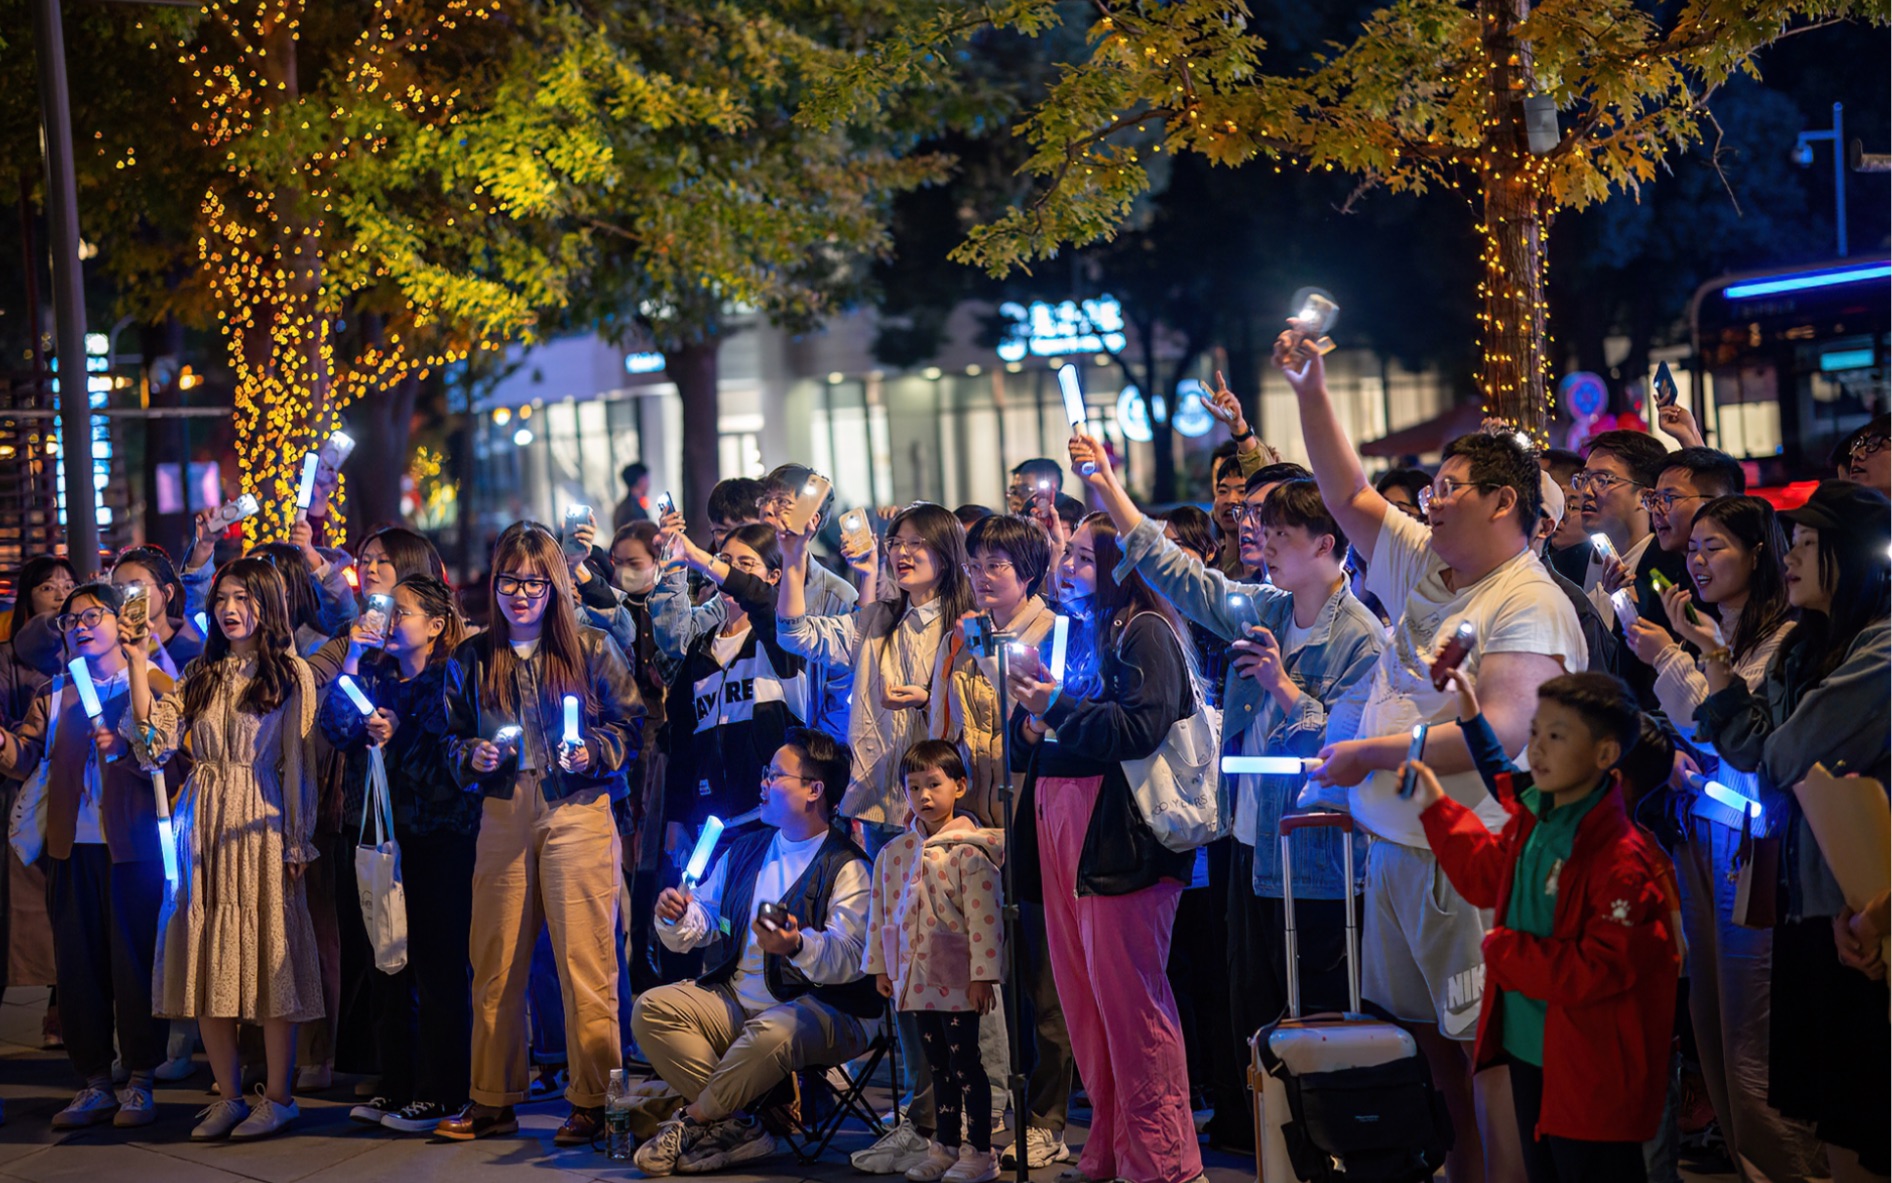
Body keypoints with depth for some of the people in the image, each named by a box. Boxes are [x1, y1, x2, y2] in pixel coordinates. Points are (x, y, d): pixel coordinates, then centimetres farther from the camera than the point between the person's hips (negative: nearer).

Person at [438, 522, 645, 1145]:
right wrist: (472, 757, -4)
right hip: (503, 816, 3)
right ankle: (492, 1100, 16)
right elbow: (452, 737, 17)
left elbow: (631, 722, 3)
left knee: (584, 959, -4)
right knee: (496, 963, 7)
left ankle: (593, 1101, 3)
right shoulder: (471, 659, 12)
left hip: (578, 811, -3)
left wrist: (593, 752, -14)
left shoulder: (592, 649, 2)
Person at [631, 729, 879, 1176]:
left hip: (819, 1008, -7)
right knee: (651, 1008, -17)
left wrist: (799, 946, -37)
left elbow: (850, 959, -18)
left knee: (772, 1033, -39)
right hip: (734, 1000, 7)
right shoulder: (744, 851, 17)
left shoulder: (848, 867, -6)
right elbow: (699, 928, 16)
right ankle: (735, 1126, -24)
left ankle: (690, 1122, -16)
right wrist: (676, 919, -8)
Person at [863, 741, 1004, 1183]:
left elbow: (984, 916, -15)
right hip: (916, 976, 6)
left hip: (957, 977, -6)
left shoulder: (969, 849, -12)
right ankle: (944, 1146, 23)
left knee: (966, 1062, -1)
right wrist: (879, 966, 15)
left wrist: (982, 975, -17)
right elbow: (881, 912, 15)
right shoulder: (894, 853, 7)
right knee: (938, 1065, 15)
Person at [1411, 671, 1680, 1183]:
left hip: (1588, 1077, -9)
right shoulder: (1531, 819, 2)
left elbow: (1601, 970, -27)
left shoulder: (1625, 862, -26)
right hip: (1527, 1052, 9)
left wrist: (1503, 952, -19)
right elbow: (1488, 878, 22)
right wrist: (1435, 808, 22)